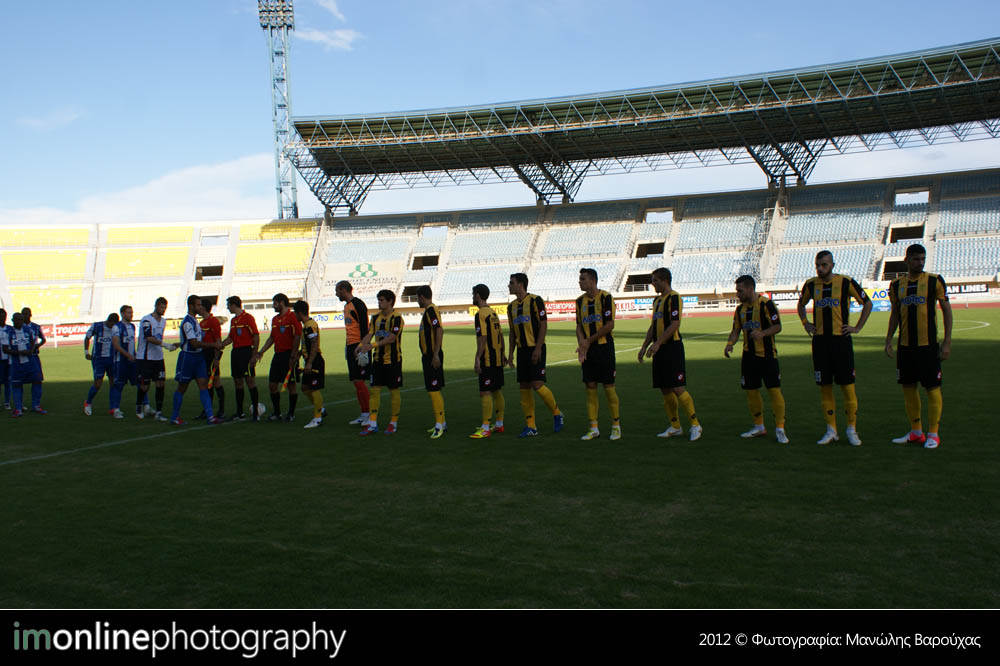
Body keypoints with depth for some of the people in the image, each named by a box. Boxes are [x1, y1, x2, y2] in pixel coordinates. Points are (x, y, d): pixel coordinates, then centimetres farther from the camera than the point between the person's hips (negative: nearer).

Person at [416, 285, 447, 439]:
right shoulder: (428, 311, 17)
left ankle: (439, 425, -8)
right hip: (428, 356, 10)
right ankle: (442, 423, 21)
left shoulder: (431, 310, -14)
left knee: (433, 390, -10)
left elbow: (440, 330, -24)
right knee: (434, 390, 14)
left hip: (433, 356, -10)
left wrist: (436, 355, -26)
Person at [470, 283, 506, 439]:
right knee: (497, 391, 14)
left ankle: (485, 428, -7)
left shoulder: (480, 314, -13)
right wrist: (503, 354, 22)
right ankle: (499, 424, 20)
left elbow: (482, 338, -19)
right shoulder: (493, 313, 14)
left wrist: (477, 359, -19)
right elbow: (501, 335, 17)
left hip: (487, 360, -9)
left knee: (485, 393, -7)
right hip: (498, 359, 9)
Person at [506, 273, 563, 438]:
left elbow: (543, 325, -11)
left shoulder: (535, 300, -7)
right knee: (524, 387, 3)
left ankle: (556, 413, 10)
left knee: (537, 384, -13)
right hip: (521, 350, 7)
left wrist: (537, 348, -17)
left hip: (535, 349, -7)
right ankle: (531, 426, 8)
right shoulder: (512, 306, 14)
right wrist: (511, 353, 13)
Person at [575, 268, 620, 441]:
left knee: (608, 386, -2)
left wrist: (589, 341, -12)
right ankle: (594, 428, 11)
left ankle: (616, 425, 12)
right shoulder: (580, 301, 10)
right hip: (588, 349, 5)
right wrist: (582, 344, -8)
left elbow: (610, 325, -12)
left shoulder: (605, 297, -8)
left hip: (604, 346, -5)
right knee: (590, 387, 4)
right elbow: (579, 326, 10)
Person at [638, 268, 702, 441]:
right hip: (660, 350, 9)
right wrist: (644, 346, 17)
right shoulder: (657, 300, 18)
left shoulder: (674, 298, -10)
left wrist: (657, 343, -22)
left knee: (677, 388, -10)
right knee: (665, 390, 9)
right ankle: (675, 427, 17)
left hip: (672, 348, -9)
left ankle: (695, 425, 0)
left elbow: (674, 324, -18)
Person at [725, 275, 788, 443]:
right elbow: (736, 330, 13)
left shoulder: (766, 304, -9)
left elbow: (778, 327, -12)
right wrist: (730, 344, -6)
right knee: (751, 391, 9)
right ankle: (759, 427, 22)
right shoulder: (740, 309, 10)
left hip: (767, 354, -7)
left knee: (774, 390, -8)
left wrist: (762, 333, -29)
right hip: (749, 355, 7)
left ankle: (779, 429, -1)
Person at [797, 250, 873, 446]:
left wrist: (857, 327, 1)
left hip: (841, 339, -3)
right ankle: (831, 431, 13)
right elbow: (801, 304, 25)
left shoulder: (846, 282, -3)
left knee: (847, 386, -1)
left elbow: (867, 304, 7)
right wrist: (805, 324, 12)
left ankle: (852, 430, 9)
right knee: (824, 386, 5)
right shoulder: (811, 285, 6)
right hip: (820, 341, 3)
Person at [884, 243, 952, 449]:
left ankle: (933, 434, 9)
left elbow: (946, 310, -1)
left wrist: (947, 341, -7)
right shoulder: (897, 284, 8)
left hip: (928, 345, -4)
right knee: (908, 388, 9)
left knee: (933, 389, 0)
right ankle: (916, 432, 21)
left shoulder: (934, 281, -3)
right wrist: (888, 340, 9)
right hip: (905, 346, 4)